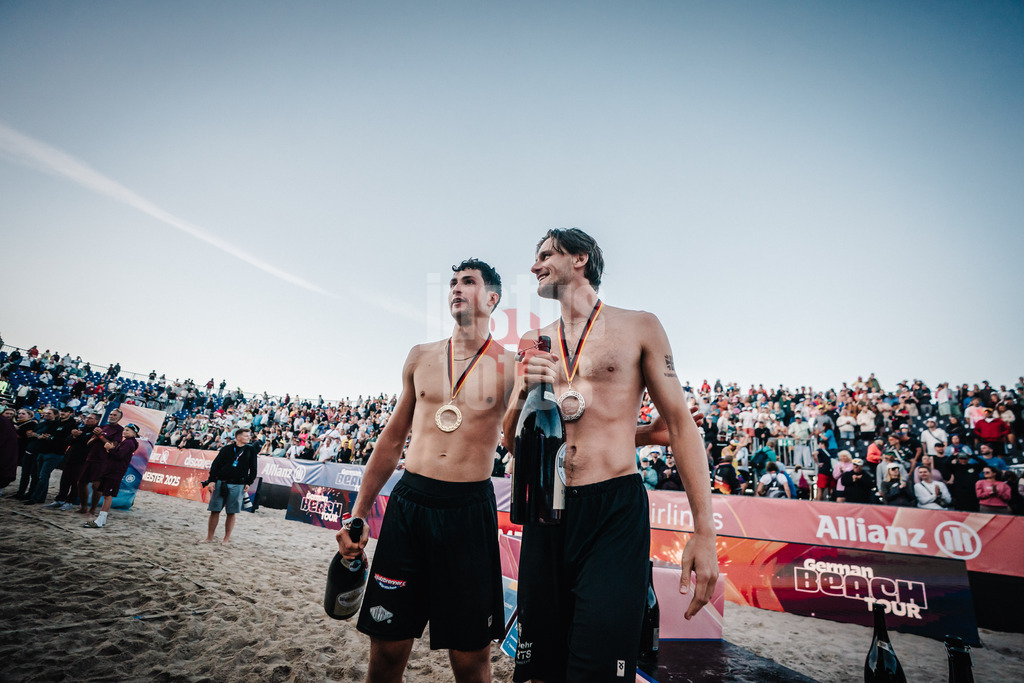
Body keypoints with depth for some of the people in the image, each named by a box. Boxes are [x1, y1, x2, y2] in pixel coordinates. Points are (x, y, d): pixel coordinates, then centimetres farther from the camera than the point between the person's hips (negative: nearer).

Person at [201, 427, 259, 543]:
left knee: (231, 513, 3)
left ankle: (226, 539, 13)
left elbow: (253, 469, 9)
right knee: (215, 511, 4)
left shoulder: (251, 451, 8)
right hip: (221, 483, 0)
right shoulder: (227, 449, 5)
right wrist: (211, 480, -4)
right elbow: (215, 464, 4)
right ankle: (209, 537, 17)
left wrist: (248, 483, -1)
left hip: (238, 486, 0)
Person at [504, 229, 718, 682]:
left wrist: (704, 531, -7)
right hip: (547, 511, 4)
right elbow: (512, 443, 11)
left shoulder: (638, 327, 1)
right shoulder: (534, 343, 11)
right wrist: (526, 391, -12)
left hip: (615, 512, -3)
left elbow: (679, 424, -1)